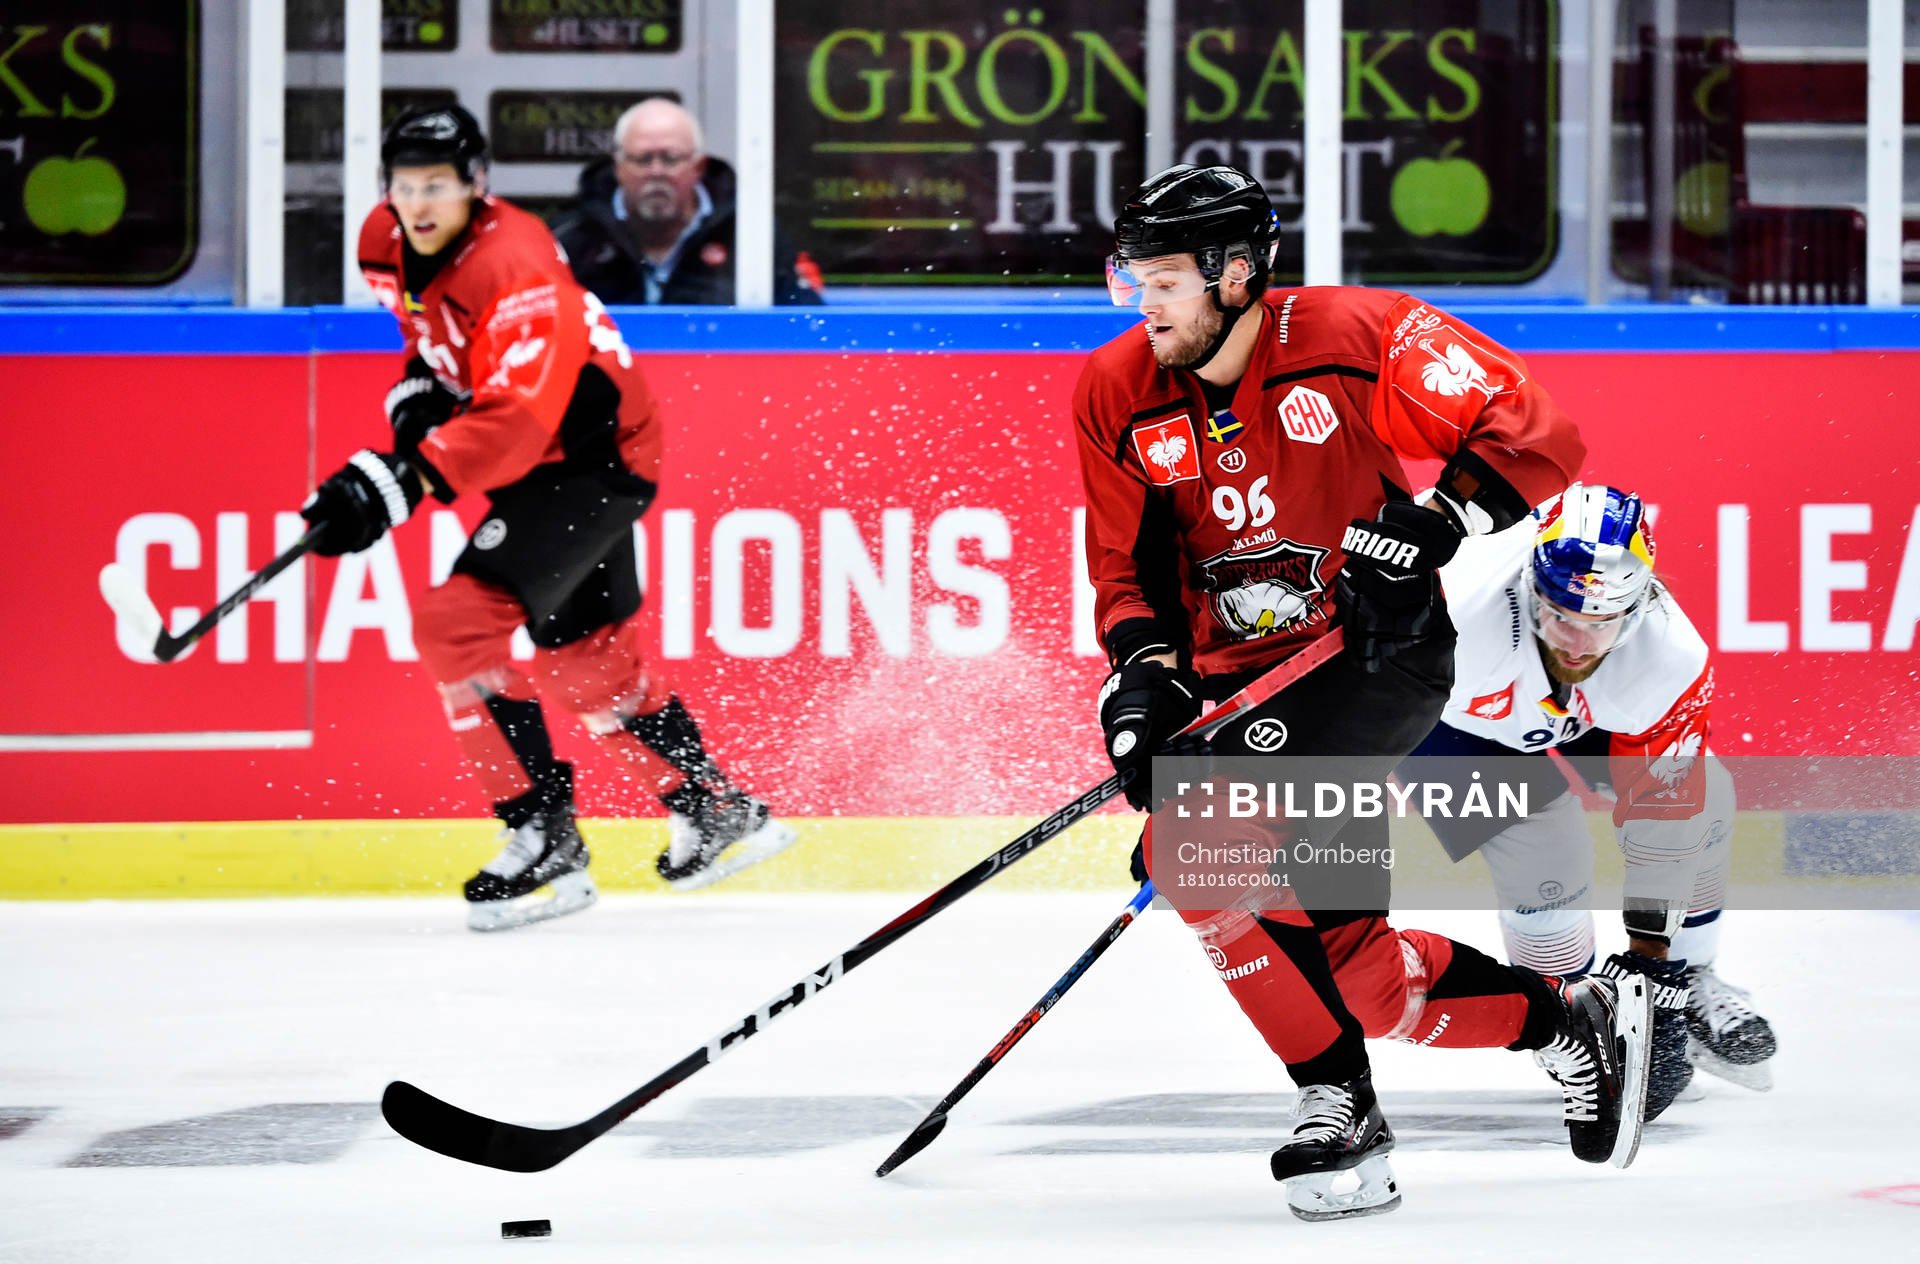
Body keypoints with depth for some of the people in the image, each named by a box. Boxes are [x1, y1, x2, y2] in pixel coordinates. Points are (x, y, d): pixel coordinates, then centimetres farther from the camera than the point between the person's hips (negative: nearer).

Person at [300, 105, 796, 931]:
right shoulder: (387, 246, -4)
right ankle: (716, 810, 37)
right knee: (581, 653, 21)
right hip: (539, 459, 10)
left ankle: (543, 839, -17)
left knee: (460, 621, -21)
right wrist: (417, 391, 0)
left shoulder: (513, 268, -30)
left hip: (595, 454, -10)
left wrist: (405, 479, -44)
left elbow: (518, 420, -37)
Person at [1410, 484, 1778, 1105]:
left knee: (1701, 793, -7)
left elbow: (1661, 818, -22)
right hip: (1434, 710, -4)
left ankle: (1686, 978, 16)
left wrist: (1651, 956, -19)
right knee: (1544, 843, -20)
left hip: (1578, 714, 4)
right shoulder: (1460, 611, -46)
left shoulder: (1674, 662, -30)